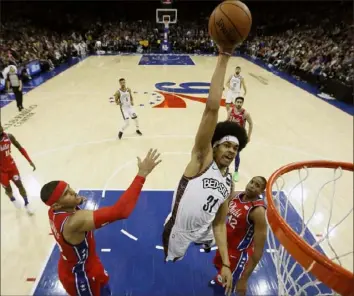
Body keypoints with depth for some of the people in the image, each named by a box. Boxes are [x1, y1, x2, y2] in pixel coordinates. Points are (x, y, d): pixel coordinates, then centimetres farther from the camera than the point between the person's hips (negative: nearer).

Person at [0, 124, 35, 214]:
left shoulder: (9, 136, -14)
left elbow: (20, 148, -2)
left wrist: (30, 161, -6)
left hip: (11, 165, 2)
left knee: (19, 184, 7)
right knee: (8, 188, 11)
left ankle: (27, 203, 27)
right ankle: (12, 199, 46)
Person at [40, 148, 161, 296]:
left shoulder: (54, 211, -15)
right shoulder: (75, 221, -43)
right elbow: (119, 211, -54)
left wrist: (75, 202, -4)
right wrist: (142, 173, -53)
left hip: (72, 265, 7)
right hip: (79, 274, -7)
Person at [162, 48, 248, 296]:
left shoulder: (228, 183, 2)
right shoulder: (202, 157, -18)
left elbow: (219, 224, 3)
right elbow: (212, 109, -29)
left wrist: (226, 264, -6)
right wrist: (223, 58, -33)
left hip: (204, 235, 6)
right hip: (177, 236, -6)